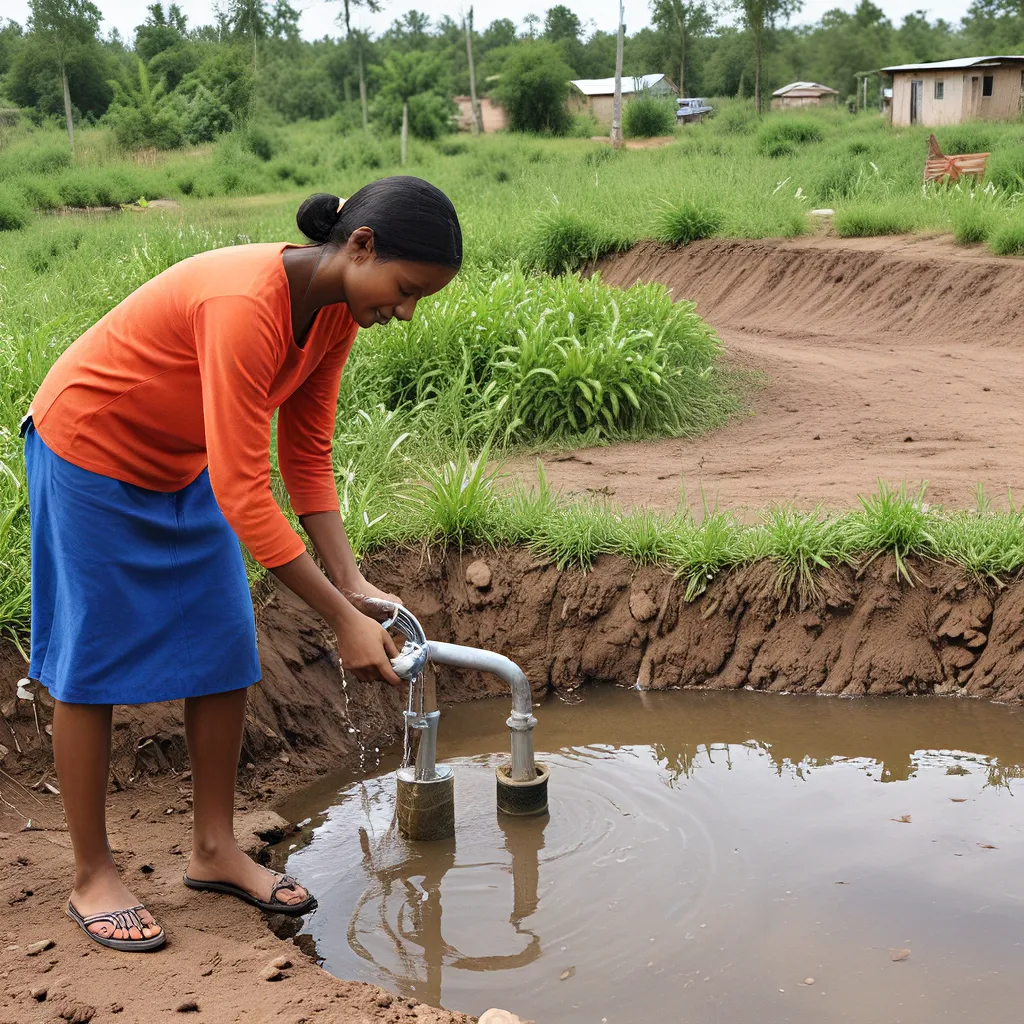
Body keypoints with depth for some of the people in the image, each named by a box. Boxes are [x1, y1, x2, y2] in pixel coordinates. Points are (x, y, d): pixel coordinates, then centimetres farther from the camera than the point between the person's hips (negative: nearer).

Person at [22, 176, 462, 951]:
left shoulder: (337, 311, -10)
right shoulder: (245, 306, -37)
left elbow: (307, 455, -4)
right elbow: (243, 494, -37)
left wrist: (351, 582, -13)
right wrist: (343, 619, -33)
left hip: (182, 469, 8)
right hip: (87, 454, -8)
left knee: (225, 654, 5)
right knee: (92, 664, 0)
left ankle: (215, 851, 19)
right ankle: (94, 879, 14)